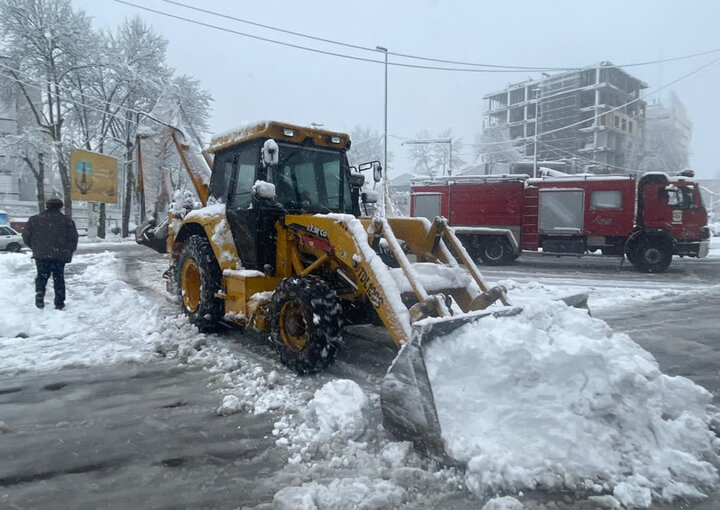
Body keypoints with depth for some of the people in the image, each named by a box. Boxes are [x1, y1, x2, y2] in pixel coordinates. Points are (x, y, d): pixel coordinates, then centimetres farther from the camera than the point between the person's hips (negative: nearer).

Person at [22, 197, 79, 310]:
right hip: (60, 255, 0)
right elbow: (73, 239, -2)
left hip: (41, 254, 1)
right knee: (59, 278, 9)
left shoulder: (34, 219, 5)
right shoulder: (67, 221, 0)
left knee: (42, 276, 15)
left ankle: (40, 292, -12)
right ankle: (59, 303, 8)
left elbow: (26, 236, 7)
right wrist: (68, 253, 10)